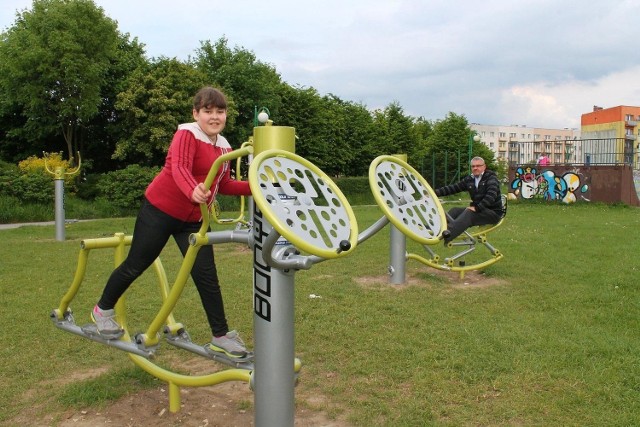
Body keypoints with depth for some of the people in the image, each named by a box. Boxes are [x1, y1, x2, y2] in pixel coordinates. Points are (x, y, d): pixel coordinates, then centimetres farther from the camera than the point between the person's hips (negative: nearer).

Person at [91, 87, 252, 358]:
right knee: (136, 265, 8)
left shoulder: (225, 147, 5)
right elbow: (179, 168, -33)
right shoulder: (187, 134, -16)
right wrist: (193, 191, -54)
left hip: (193, 219, 6)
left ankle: (221, 336, 9)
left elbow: (224, 185, 11)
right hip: (160, 210, -5)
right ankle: (103, 310, 34)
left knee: (206, 275, 1)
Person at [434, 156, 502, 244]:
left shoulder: (491, 178, -7)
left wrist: (476, 208, -33)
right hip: (477, 210, 7)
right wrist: (435, 192, -3)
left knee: (469, 213, -33)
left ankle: (448, 234, -59)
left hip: (493, 212, -7)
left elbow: (491, 195, -23)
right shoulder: (469, 179, 11)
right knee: (455, 211, -12)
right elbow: (453, 188, 9)